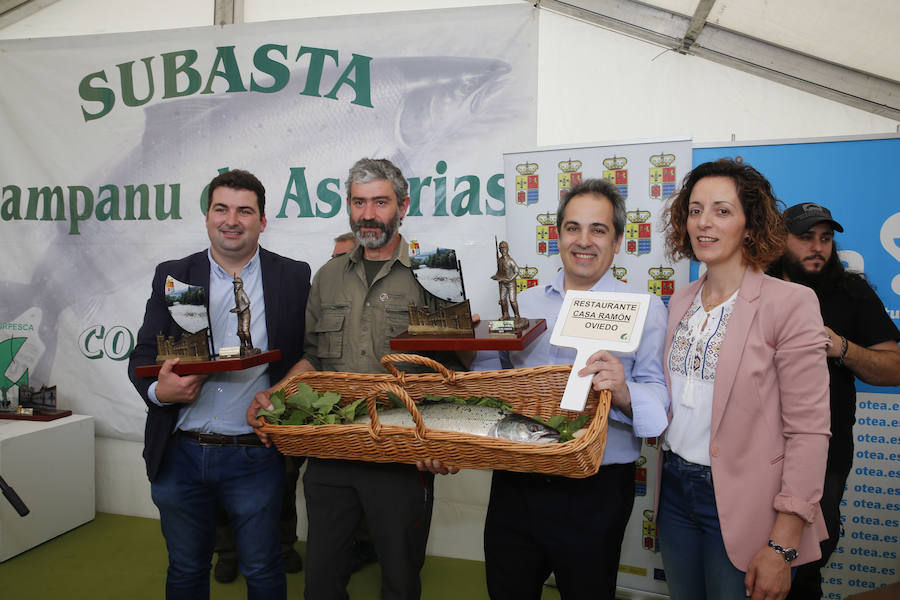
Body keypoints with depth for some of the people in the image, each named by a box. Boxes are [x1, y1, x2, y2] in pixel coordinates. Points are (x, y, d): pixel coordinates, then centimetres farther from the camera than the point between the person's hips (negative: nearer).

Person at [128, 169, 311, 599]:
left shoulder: (294, 277, 0)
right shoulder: (172, 275, 5)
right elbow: (142, 357, 5)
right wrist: (159, 390, -15)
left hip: (254, 458, -2)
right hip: (178, 455, 2)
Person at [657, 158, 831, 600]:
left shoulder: (789, 304, -13)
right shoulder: (681, 303, 5)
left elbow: (808, 431, -15)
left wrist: (782, 546, -16)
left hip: (739, 504, -5)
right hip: (675, 489, 6)